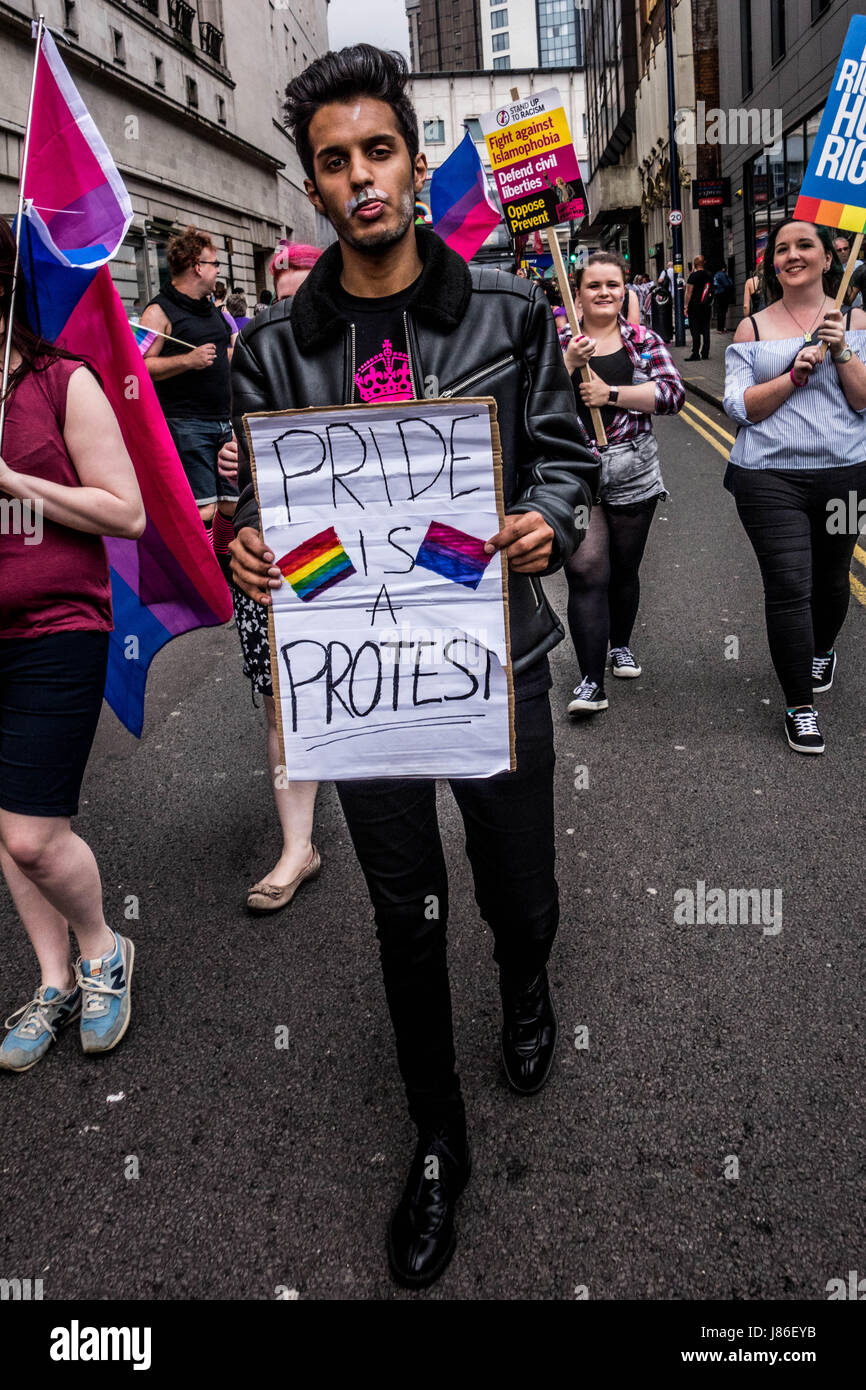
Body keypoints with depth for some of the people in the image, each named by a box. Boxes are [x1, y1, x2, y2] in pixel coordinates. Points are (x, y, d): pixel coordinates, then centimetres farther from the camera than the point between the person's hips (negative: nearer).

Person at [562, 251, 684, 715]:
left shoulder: (644, 341, 5)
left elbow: (673, 394, -7)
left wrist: (610, 393, -15)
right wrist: (569, 362, -20)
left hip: (633, 475, 2)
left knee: (624, 569, 14)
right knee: (587, 572, -11)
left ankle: (620, 645, 40)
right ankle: (591, 681, -9)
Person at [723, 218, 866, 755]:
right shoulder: (752, 329, 3)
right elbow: (740, 406, -5)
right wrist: (796, 373, -16)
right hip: (770, 477, -2)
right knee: (788, 585, -9)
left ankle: (822, 649, 50)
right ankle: (800, 705, 4)